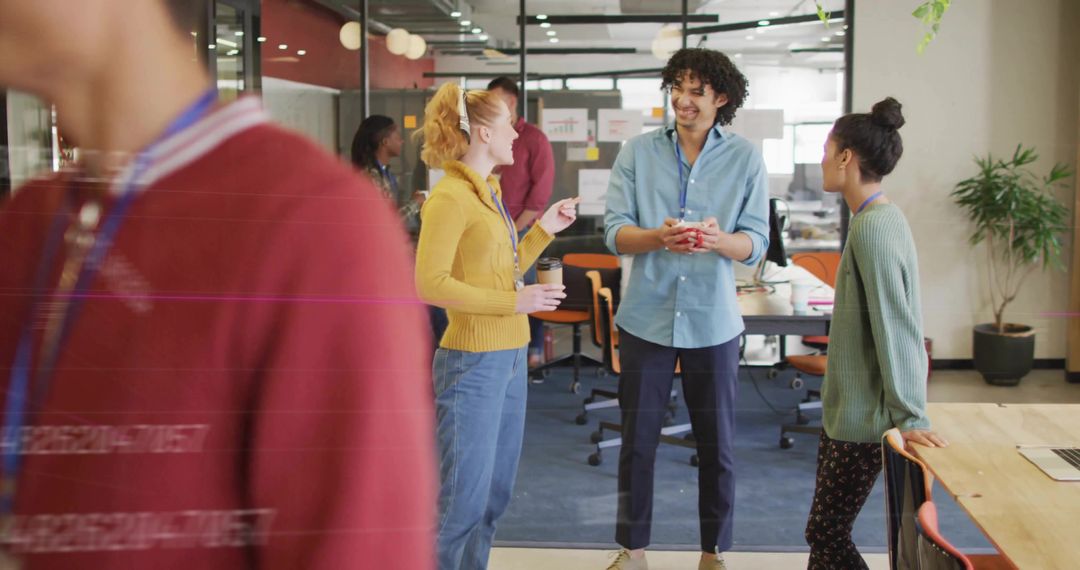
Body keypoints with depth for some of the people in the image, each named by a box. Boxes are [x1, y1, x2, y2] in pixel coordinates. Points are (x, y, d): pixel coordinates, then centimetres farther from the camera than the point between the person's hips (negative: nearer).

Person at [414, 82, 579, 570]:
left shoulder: (489, 192, 13)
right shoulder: (450, 197, -14)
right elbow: (431, 284, -21)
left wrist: (544, 230, 10)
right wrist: (513, 302, -21)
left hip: (510, 357, 9)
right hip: (473, 362, -9)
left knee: (495, 492, 17)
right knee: (464, 499, -3)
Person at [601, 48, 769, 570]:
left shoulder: (745, 158, 0)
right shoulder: (638, 152, 1)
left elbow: (756, 243, -4)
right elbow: (614, 232, -5)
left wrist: (718, 239, -26)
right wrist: (658, 237, -26)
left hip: (713, 322, 0)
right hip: (646, 317, 0)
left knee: (717, 444, 9)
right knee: (638, 439, 9)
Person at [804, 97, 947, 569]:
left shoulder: (873, 228, -20)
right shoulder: (879, 218, 9)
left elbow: (895, 326, -22)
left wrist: (909, 416, -20)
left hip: (862, 416, -9)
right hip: (848, 407, 9)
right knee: (826, 529, 16)